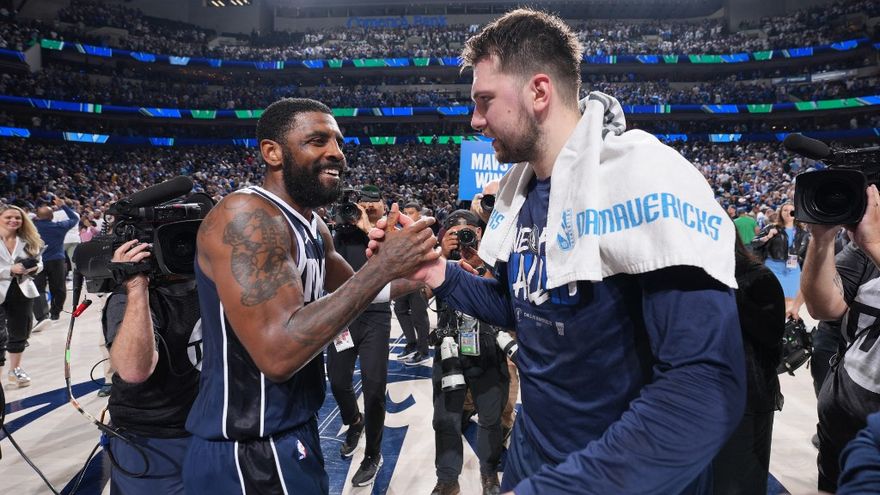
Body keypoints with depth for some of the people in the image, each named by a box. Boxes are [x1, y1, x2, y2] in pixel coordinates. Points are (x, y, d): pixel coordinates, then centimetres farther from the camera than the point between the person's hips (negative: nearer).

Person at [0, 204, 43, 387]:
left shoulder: (29, 241, 5)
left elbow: (39, 263, 10)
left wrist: (33, 268, -11)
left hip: (22, 292, 5)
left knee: (20, 333, 16)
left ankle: (15, 369, 34)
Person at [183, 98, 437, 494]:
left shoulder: (313, 227, 6)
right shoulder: (244, 216, -22)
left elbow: (353, 287, 23)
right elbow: (278, 353, -32)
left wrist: (417, 276, 8)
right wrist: (385, 264, -27)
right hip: (247, 453, -9)